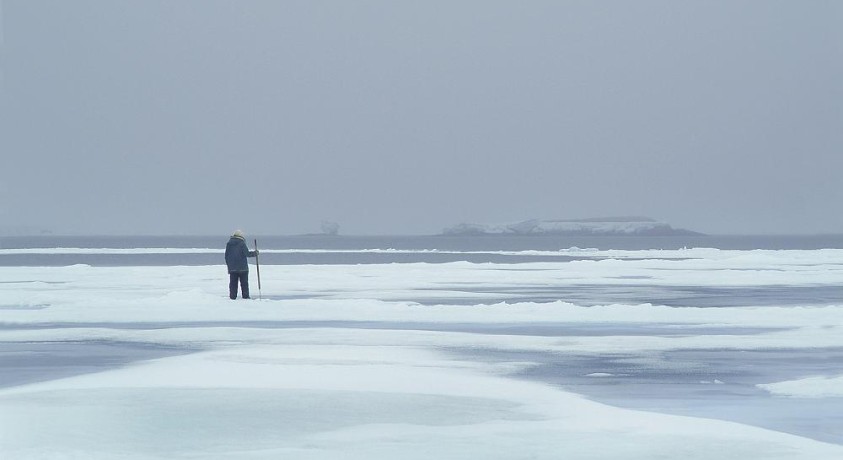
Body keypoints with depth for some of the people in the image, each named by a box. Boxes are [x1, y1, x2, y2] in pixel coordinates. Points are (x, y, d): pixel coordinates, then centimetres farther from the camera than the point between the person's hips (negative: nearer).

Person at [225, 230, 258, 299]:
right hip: (242, 267, -4)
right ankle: (245, 296, -1)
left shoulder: (229, 244, 7)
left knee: (233, 283, 6)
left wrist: (228, 264, 17)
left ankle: (232, 296, 2)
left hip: (232, 268, 4)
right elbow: (247, 253, -11)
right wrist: (255, 253, 5)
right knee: (244, 283, 3)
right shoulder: (242, 244, -9)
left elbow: (226, 256, 9)